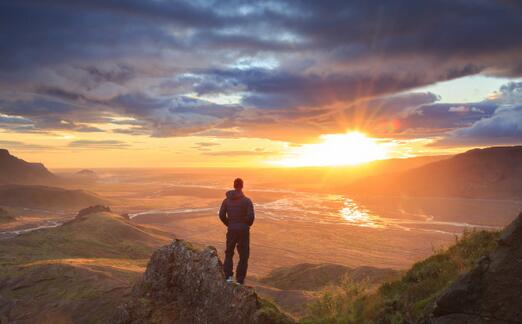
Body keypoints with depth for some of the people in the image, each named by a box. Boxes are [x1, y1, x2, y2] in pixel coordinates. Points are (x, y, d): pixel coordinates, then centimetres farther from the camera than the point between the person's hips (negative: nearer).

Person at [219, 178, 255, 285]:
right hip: (243, 231, -2)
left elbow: (221, 215, -2)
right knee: (243, 256, 8)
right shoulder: (247, 201, -9)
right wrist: (247, 225, 3)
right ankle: (240, 280, 7)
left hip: (231, 230, 3)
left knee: (229, 253, 19)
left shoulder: (226, 200, 1)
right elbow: (251, 216, -16)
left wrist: (229, 224, 12)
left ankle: (228, 276, 8)